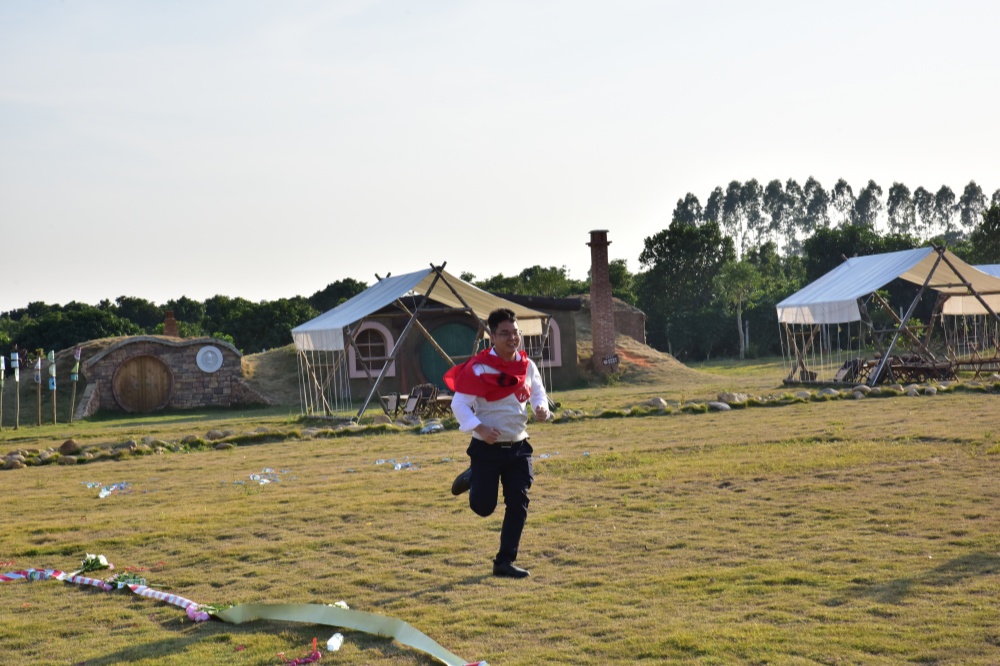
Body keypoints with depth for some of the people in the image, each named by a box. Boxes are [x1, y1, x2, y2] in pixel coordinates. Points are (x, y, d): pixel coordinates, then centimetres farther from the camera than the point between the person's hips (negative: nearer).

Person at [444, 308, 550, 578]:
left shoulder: (527, 365, 3)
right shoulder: (478, 368, -15)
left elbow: (538, 393, 17)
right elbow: (459, 404, -14)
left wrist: (541, 408, -6)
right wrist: (478, 427, -28)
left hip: (518, 447, 5)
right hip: (487, 447, -5)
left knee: (518, 505, 0)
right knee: (483, 507, -2)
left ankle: (505, 562, 11)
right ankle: (472, 478, 34)